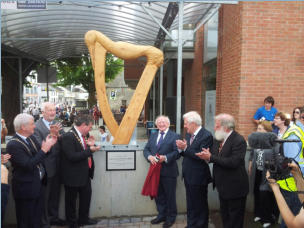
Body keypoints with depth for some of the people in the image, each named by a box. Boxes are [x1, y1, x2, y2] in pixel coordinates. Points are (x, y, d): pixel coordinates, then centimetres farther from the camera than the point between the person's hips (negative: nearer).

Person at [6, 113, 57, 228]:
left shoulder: (31, 137, 2)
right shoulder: (13, 145, -22)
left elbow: (40, 157, 8)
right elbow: (29, 165, -29)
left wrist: (48, 145, -10)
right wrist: (44, 149, -28)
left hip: (38, 184, 8)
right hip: (26, 188, -7)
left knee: (37, 217, 23)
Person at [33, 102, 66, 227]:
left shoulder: (57, 125, 6)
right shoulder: (37, 127, -15)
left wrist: (57, 134, -19)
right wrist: (51, 134, -31)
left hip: (57, 167, 6)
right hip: (46, 168, -6)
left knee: (55, 194, 21)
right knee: (45, 197, 8)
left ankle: (53, 217, 39)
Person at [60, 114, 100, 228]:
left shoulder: (84, 135, 2)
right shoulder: (68, 137, -23)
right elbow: (72, 157, -28)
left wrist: (91, 145, -6)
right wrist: (90, 150, -27)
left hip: (85, 173, 8)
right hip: (73, 175, -8)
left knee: (86, 195, 20)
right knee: (71, 200, 12)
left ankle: (84, 219, 39)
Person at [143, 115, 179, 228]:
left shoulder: (174, 136, -5)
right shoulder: (153, 136, 14)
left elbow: (177, 152, -13)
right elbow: (146, 149, 9)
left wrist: (165, 158, -25)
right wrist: (149, 156, -12)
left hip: (168, 171, -5)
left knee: (170, 195, 8)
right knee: (158, 195, 16)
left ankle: (170, 217, 26)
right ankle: (161, 215, 34)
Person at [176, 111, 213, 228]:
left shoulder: (206, 136, -18)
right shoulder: (189, 134, 7)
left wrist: (185, 148, -27)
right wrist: (181, 148, -11)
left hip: (198, 178, -8)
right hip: (188, 176, 8)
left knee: (200, 206, 9)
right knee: (191, 204, 21)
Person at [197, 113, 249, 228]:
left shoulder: (239, 140, -21)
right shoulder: (219, 139, 4)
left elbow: (233, 162, -30)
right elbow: (216, 157, 5)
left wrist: (211, 157, -27)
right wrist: (206, 156, -18)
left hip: (235, 188, -8)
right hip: (223, 186, 8)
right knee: (225, 217, 23)